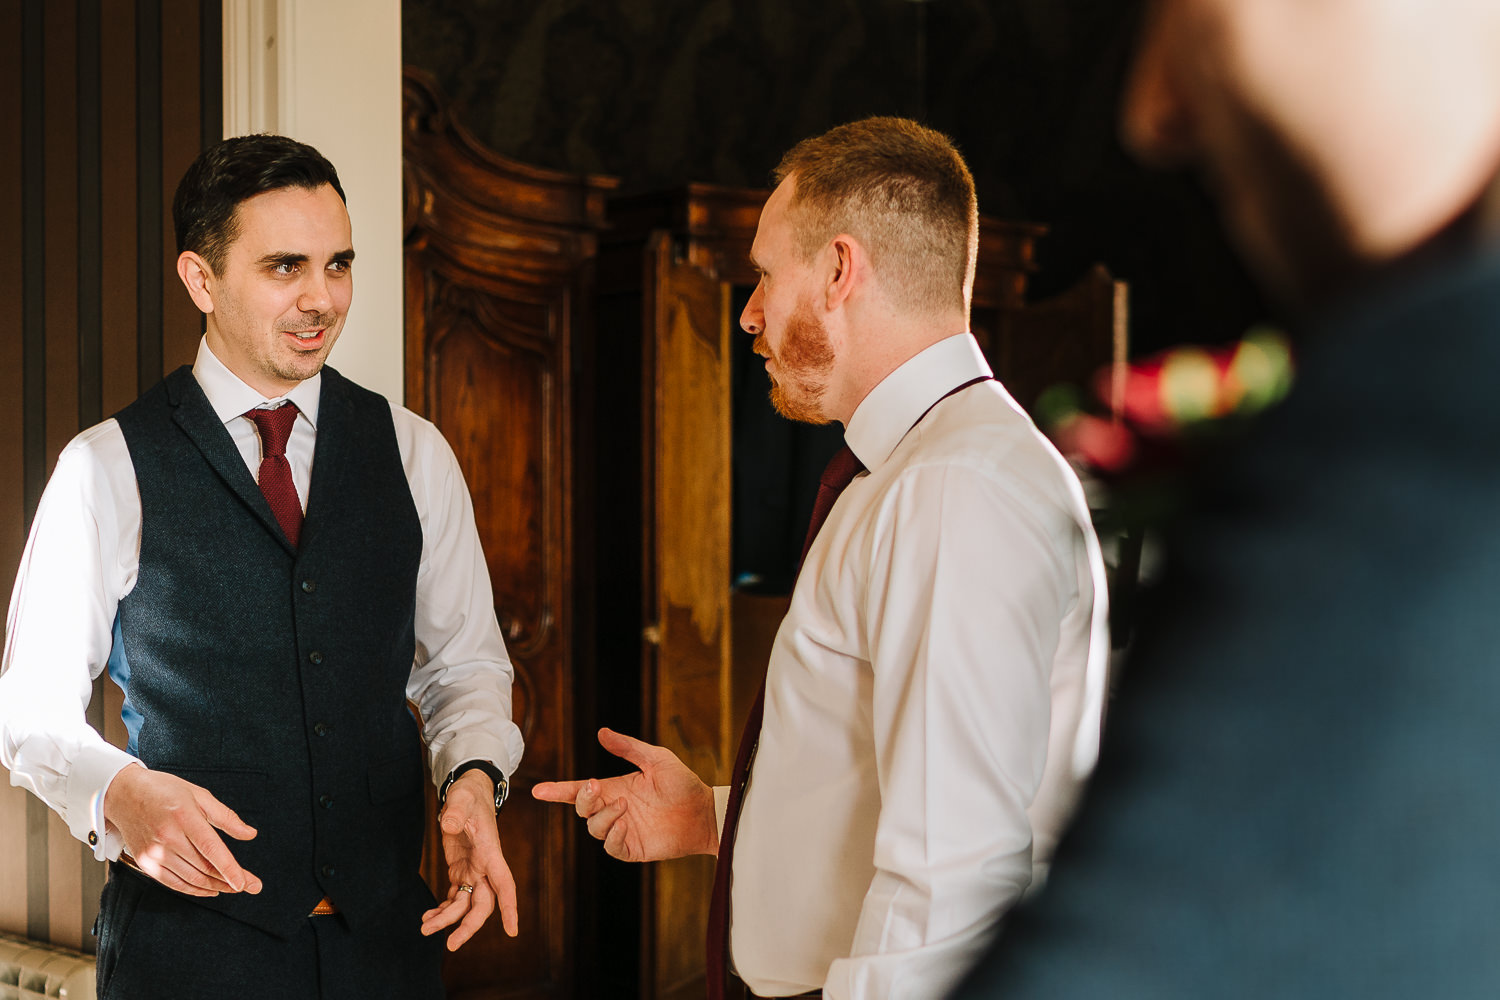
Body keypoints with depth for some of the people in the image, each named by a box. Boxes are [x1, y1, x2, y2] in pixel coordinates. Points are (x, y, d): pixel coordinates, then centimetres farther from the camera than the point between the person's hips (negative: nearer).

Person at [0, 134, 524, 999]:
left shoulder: (415, 456, 5)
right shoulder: (108, 470, -4)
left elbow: (463, 664, 9)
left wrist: (474, 778, -11)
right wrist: (117, 794, -21)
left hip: (386, 929, 3)